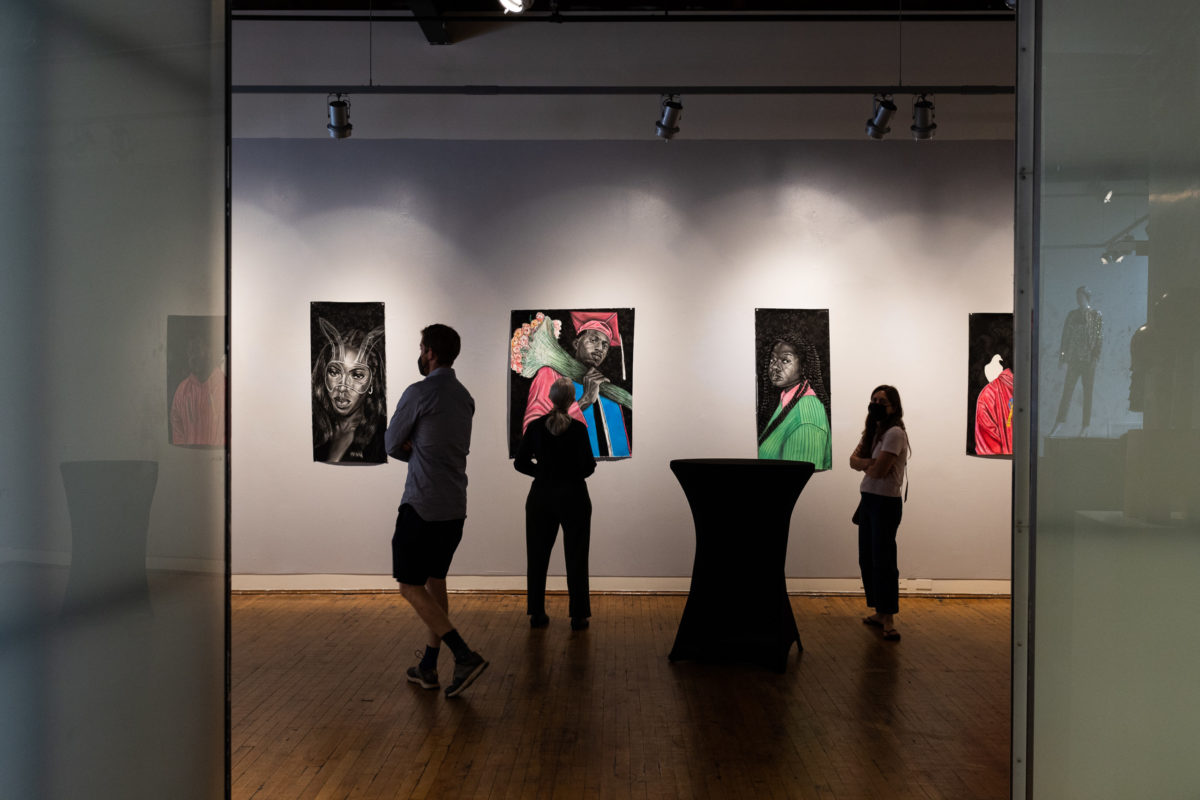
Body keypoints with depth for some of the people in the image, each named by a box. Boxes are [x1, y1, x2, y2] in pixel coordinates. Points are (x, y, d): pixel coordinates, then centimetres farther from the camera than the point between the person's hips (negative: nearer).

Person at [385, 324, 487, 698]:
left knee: (411, 587, 0)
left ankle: (465, 656, -9)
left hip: (422, 507, -8)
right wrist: (415, 448, 3)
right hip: (454, 508, 8)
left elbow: (392, 445, -4)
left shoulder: (418, 393, -14)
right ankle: (428, 667, 21)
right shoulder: (465, 398, 11)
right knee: (435, 582, 16)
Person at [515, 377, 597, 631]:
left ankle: (536, 614, 15)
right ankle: (578, 617, 8)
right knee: (575, 558, 6)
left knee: (538, 556, 12)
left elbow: (520, 463, 0)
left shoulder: (535, 426, -2)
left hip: (541, 498, 3)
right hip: (572, 498, -3)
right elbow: (588, 467, -14)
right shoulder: (577, 428, -12)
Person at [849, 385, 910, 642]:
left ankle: (889, 620, -6)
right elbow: (854, 459, 7)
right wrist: (870, 462, -13)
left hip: (886, 502, -9)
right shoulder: (872, 431, 14)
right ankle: (879, 612, 22)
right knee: (867, 559, 12)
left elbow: (879, 470, -21)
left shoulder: (895, 433, -15)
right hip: (868, 500, 9)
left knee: (883, 560, -10)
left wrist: (865, 466, 0)